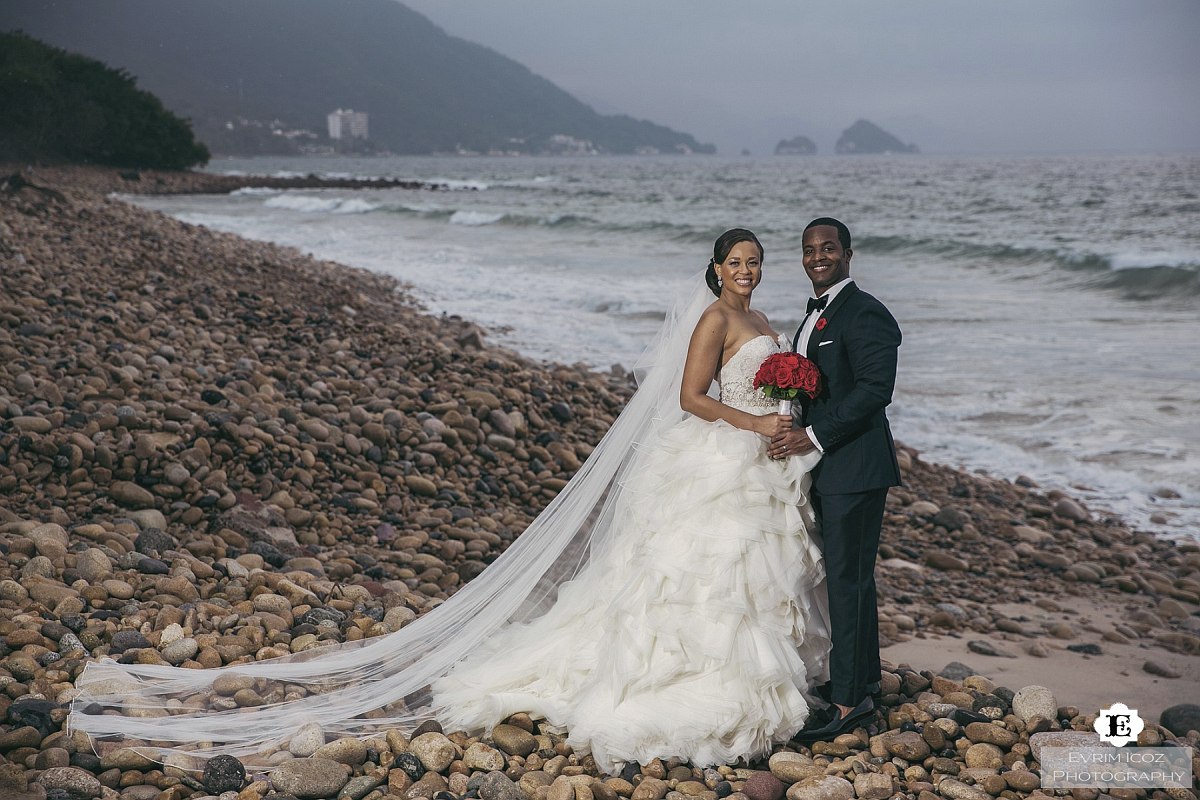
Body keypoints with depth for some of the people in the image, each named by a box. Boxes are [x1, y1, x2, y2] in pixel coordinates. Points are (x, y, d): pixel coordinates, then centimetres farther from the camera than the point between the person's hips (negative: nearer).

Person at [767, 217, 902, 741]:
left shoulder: (865, 314, -14)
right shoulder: (817, 314, 17)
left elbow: (875, 389, -22)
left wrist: (814, 436, -22)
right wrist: (795, 430, 6)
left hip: (854, 467, -10)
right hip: (824, 465, 10)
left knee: (848, 577, -7)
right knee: (847, 575, 17)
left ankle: (850, 700, -1)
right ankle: (864, 675, 29)